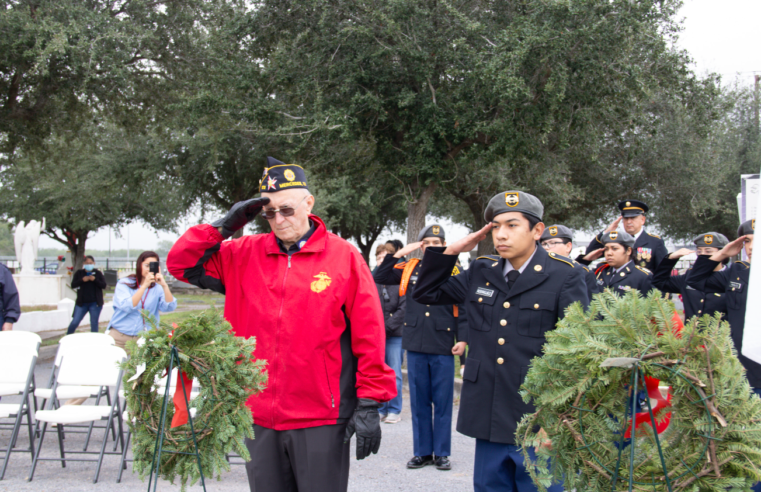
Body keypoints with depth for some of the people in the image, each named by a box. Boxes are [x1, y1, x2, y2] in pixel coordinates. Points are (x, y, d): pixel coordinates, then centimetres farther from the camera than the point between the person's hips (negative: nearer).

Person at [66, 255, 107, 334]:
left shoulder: (98, 273, 4)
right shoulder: (79, 273, 6)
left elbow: (104, 285, -2)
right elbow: (73, 285, -1)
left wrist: (95, 280, -16)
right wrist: (82, 280, -16)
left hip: (95, 303, -1)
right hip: (82, 303, 1)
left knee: (94, 323, 2)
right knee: (74, 322, -3)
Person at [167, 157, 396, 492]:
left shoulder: (344, 257, -3)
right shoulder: (245, 255, 8)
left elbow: (369, 337, -4)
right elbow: (181, 264, 10)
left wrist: (369, 405, -7)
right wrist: (224, 226, -2)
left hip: (321, 420, -4)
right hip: (258, 417, 4)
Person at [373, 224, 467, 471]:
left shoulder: (454, 272, 0)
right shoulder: (409, 269, 7)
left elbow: (463, 309, 0)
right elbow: (379, 277, 7)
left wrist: (463, 339, -10)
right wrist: (398, 254, -3)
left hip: (443, 348, -2)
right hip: (415, 345, 3)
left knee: (443, 401, 4)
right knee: (419, 401, 9)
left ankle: (442, 453, 14)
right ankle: (422, 451, 18)